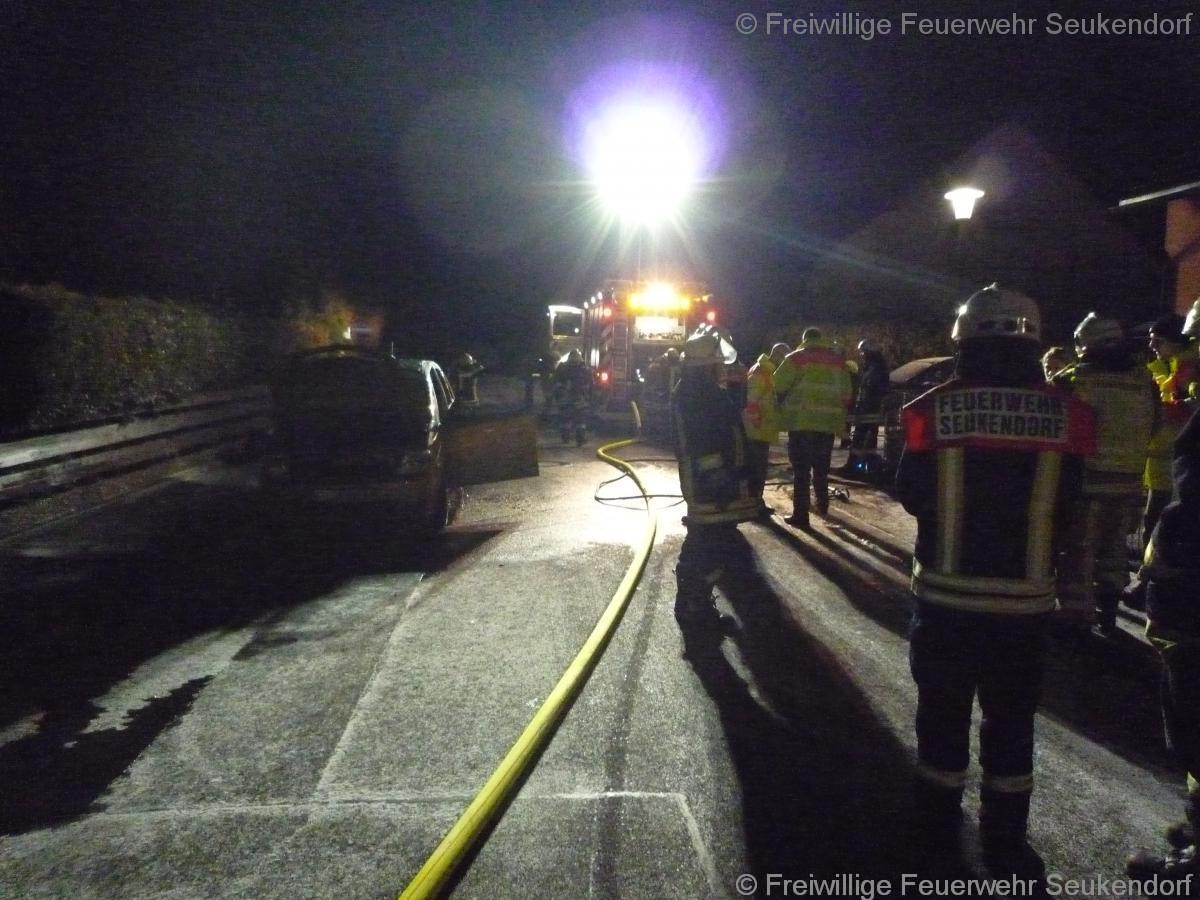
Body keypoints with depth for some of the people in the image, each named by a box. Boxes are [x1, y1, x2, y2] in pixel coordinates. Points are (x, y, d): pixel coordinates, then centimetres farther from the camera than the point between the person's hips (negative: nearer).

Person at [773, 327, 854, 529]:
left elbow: (778, 386, -4)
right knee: (821, 467, 21)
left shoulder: (796, 358, 0)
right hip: (828, 422, 5)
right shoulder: (838, 360, 16)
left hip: (801, 421, -4)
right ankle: (822, 506, 30)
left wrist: (783, 407, 13)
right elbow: (846, 394, 15)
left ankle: (801, 514, -5)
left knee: (801, 469, -2)